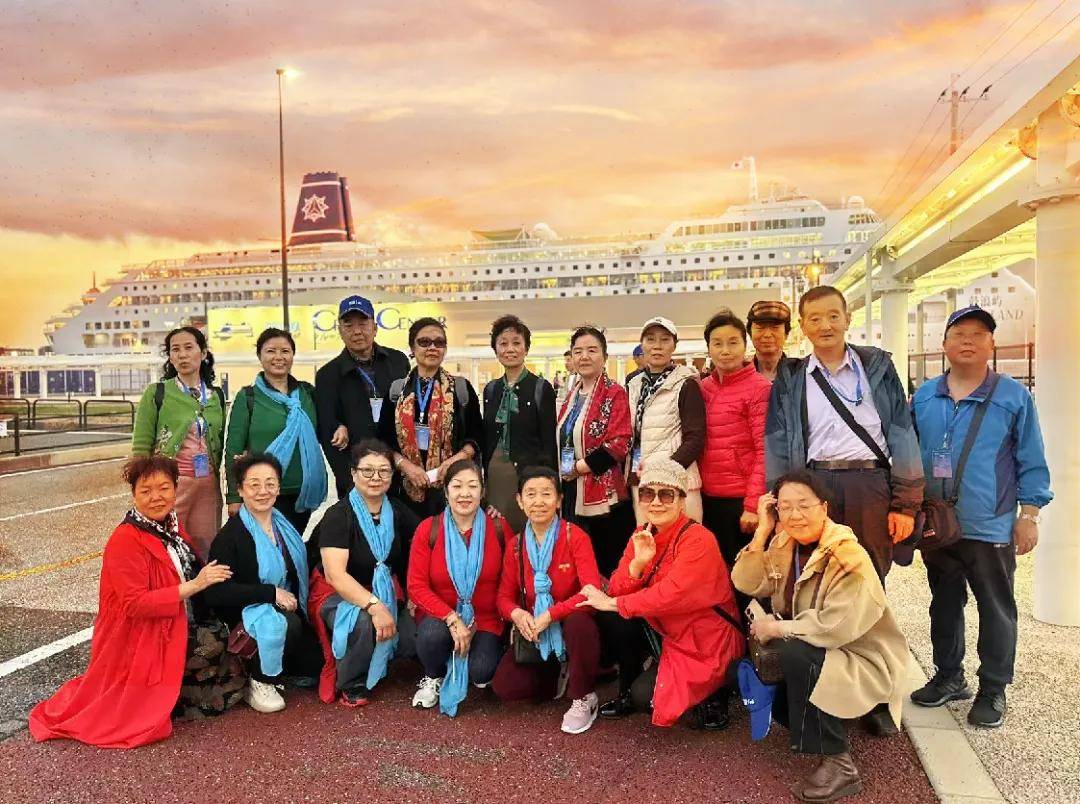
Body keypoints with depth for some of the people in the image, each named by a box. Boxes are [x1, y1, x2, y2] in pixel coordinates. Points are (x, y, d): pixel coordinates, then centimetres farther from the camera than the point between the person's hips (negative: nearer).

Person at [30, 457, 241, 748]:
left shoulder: (171, 527, 5)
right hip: (141, 644, -8)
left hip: (178, 630, 9)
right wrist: (194, 586, -28)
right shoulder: (126, 541, -19)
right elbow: (135, 605, -25)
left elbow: (189, 572, 19)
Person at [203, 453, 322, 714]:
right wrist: (272, 593, -23)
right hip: (246, 612, -6)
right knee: (284, 624, -34)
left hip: (288, 609, 6)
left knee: (314, 663, -8)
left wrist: (293, 601, -1)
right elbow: (218, 592, -20)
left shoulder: (285, 525, 7)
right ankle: (259, 683, -9)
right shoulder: (230, 536, -13)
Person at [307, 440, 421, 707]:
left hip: (384, 591, 5)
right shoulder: (338, 515, -16)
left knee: (412, 640, -17)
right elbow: (335, 575, -26)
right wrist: (373, 605, -37)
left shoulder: (397, 512, 1)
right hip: (337, 594, -5)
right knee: (363, 623, -36)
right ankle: (350, 685, -8)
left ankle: (376, 665, 16)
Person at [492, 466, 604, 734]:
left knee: (579, 620, -39)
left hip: (572, 628, -4)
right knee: (504, 687, -16)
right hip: (534, 633, 4)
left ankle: (584, 698, -13)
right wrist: (517, 614, -21)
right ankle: (559, 677, 15)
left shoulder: (576, 537, -15)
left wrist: (550, 615, -29)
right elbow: (505, 596, 3)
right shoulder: (516, 546, -1)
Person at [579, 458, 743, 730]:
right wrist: (638, 562, -26)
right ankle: (627, 691, 5)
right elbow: (616, 591, -7)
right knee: (614, 619, -15)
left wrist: (613, 603, -23)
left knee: (645, 697, -19)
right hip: (666, 632, 7)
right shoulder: (642, 536, -1)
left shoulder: (698, 540, -22)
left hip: (706, 645, -7)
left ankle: (712, 693, 6)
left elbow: (670, 595, -32)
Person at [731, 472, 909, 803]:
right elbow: (747, 585, -10)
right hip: (813, 654, 8)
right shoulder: (784, 544, -1)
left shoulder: (847, 555, -22)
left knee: (796, 655, -30)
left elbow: (836, 627, -31)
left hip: (863, 661, -8)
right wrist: (763, 530, -17)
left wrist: (776, 629, -21)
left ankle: (838, 763, -20)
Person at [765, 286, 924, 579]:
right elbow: (777, 447, 8)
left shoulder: (877, 367, 10)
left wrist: (905, 505, -1)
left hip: (872, 486, 0)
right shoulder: (790, 381, 12)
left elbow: (902, 436, 5)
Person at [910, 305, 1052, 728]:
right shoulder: (924, 397, 6)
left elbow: (1031, 463, -1)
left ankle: (993, 691, 21)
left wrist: (1029, 515, -6)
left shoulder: (1013, 396, -2)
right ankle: (949, 677, 31)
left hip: (990, 528, -3)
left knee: (996, 610, 7)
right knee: (944, 605, 16)